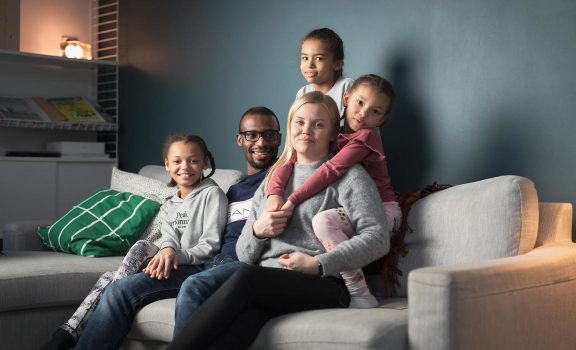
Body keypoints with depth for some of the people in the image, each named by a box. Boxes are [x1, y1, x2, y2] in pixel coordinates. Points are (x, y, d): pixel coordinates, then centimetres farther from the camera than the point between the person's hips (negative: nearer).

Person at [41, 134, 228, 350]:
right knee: (109, 279, -19)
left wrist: (177, 256, -24)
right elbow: (169, 237, 2)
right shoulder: (168, 207, 23)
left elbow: (211, 245, -7)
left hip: (197, 269, -7)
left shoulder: (211, 194, 3)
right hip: (171, 267, 7)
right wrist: (168, 250, -24)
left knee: (120, 288, -26)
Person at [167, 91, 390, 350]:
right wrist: (257, 231, 2)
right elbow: (244, 255, 26)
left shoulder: (348, 175, 10)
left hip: (324, 287, -4)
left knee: (244, 279, -34)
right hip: (267, 286, 4)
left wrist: (318, 265, -14)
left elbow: (378, 238, -6)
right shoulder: (272, 180, 26)